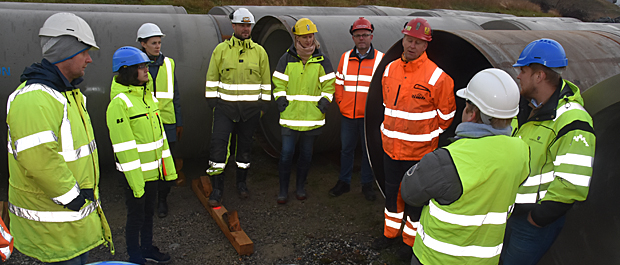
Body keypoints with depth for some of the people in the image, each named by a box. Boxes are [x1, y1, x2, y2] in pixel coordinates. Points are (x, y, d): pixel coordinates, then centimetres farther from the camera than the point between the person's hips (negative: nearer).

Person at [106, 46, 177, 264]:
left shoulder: (147, 95, 8)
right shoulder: (119, 103, -18)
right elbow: (123, 146, -20)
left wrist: (168, 165, 13)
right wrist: (135, 180, -19)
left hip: (152, 170, 8)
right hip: (135, 172, -8)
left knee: (149, 212, 21)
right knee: (136, 217, 8)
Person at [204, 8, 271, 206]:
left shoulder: (259, 51, 5)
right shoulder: (221, 49, 2)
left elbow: (266, 81, 8)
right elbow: (212, 78, 5)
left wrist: (264, 105, 5)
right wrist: (212, 102, 0)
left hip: (251, 108, 1)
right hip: (225, 106, -1)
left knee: (245, 145, 11)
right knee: (218, 142, -9)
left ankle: (241, 182, 29)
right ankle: (217, 188, 2)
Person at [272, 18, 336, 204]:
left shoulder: (322, 61, 4)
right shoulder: (286, 60, 3)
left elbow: (328, 85, 6)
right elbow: (278, 84, 6)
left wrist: (323, 103, -4)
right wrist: (281, 102, -4)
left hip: (313, 117, 1)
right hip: (290, 116, -1)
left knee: (306, 154, 10)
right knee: (286, 153, -2)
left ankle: (300, 187, 27)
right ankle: (283, 190, 13)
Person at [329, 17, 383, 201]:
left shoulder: (380, 59, -3)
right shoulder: (346, 57, 7)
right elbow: (339, 82, 13)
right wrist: (340, 102, 5)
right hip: (347, 115, 3)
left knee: (368, 151, 8)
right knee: (346, 149, 13)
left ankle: (367, 184, 24)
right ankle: (344, 182, 27)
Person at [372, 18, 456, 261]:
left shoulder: (437, 77, -16)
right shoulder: (390, 70, 2)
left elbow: (446, 115, -4)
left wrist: (428, 134, 5)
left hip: (419, 150, -5)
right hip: (390, 146, 5)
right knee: (392, 190, 19)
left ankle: (411, 241, 29)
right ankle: (391, 232, 39)